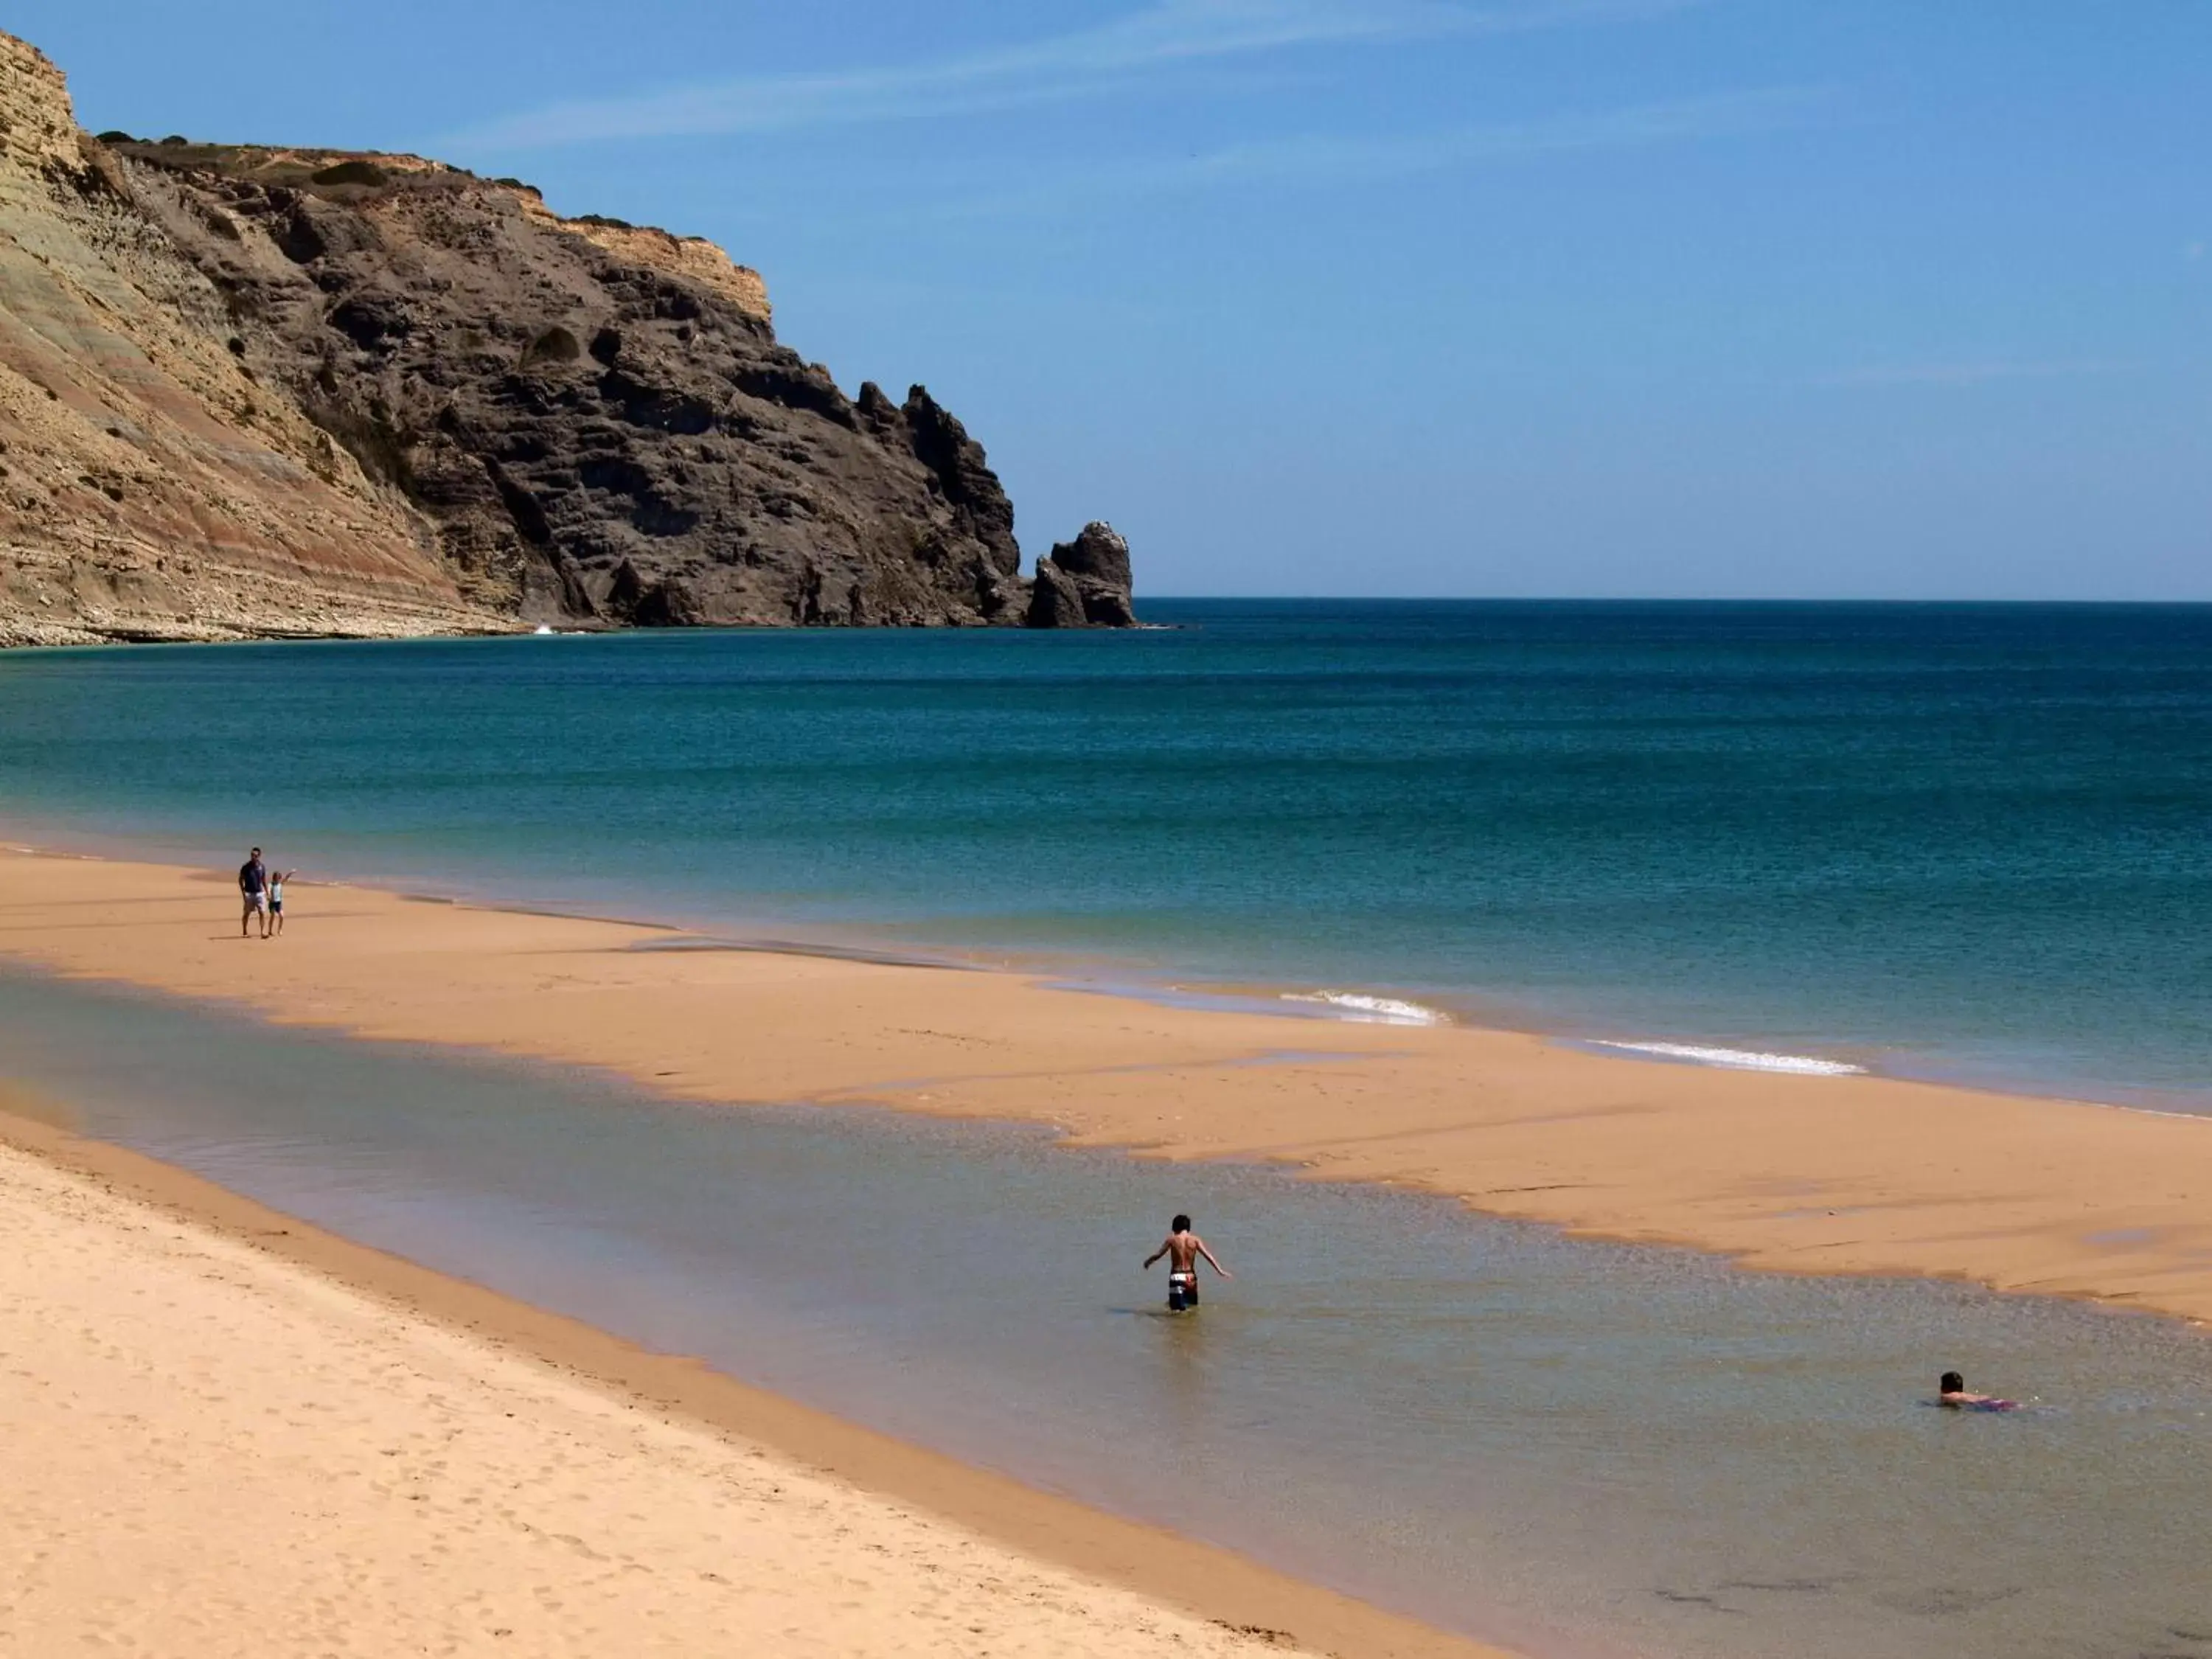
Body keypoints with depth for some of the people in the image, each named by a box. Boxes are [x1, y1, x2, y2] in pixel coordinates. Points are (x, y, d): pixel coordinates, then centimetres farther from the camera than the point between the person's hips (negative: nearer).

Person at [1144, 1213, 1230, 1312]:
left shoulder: (1172, 1240, -4)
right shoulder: (1195, 1240, 0)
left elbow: (1158, 1255, -3)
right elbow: (1208, 1256, -5)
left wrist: (1148, 1262, 16)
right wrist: (1220, 1271, -4)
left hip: (1176, 1277, -3)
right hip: (1191, 1277, 3)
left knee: (1176, 1311, -6)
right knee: (1193, 1307, 19)